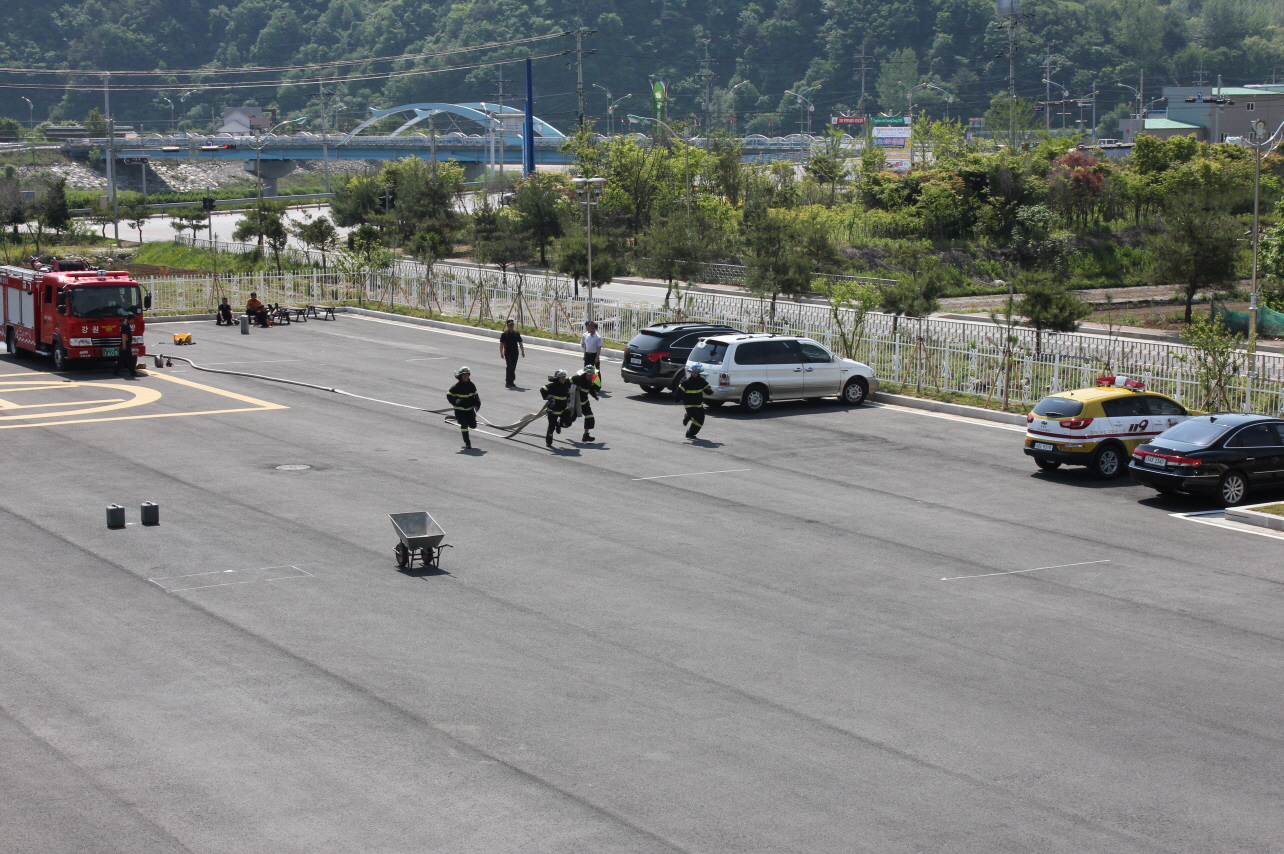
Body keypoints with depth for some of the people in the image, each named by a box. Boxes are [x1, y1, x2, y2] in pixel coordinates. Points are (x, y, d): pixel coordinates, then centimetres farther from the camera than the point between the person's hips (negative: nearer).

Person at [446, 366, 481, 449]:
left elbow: (475, 396, 9)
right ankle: (467, 442, -1)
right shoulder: (456, 387, -12)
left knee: (473, 426, 4)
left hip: (470, 409, 4)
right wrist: (455, 401, -22)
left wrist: (476, 405, -5)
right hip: (460, 410, -4)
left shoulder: (471, 386, -2)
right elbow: (449, 396, -5)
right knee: (464, 425, -12)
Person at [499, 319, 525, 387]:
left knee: (513, 368, 9)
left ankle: (511, 382, 19)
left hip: (515, 353, 4)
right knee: (509, 367, -13)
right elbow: (501, 344, -3)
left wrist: (522, 352, 8)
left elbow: (520, 343, 13)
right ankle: (508, 382, -13)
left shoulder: (517, 333, 9)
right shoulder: (504, 334, -1)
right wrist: (501, 353, -11)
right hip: (508, 353, -4)